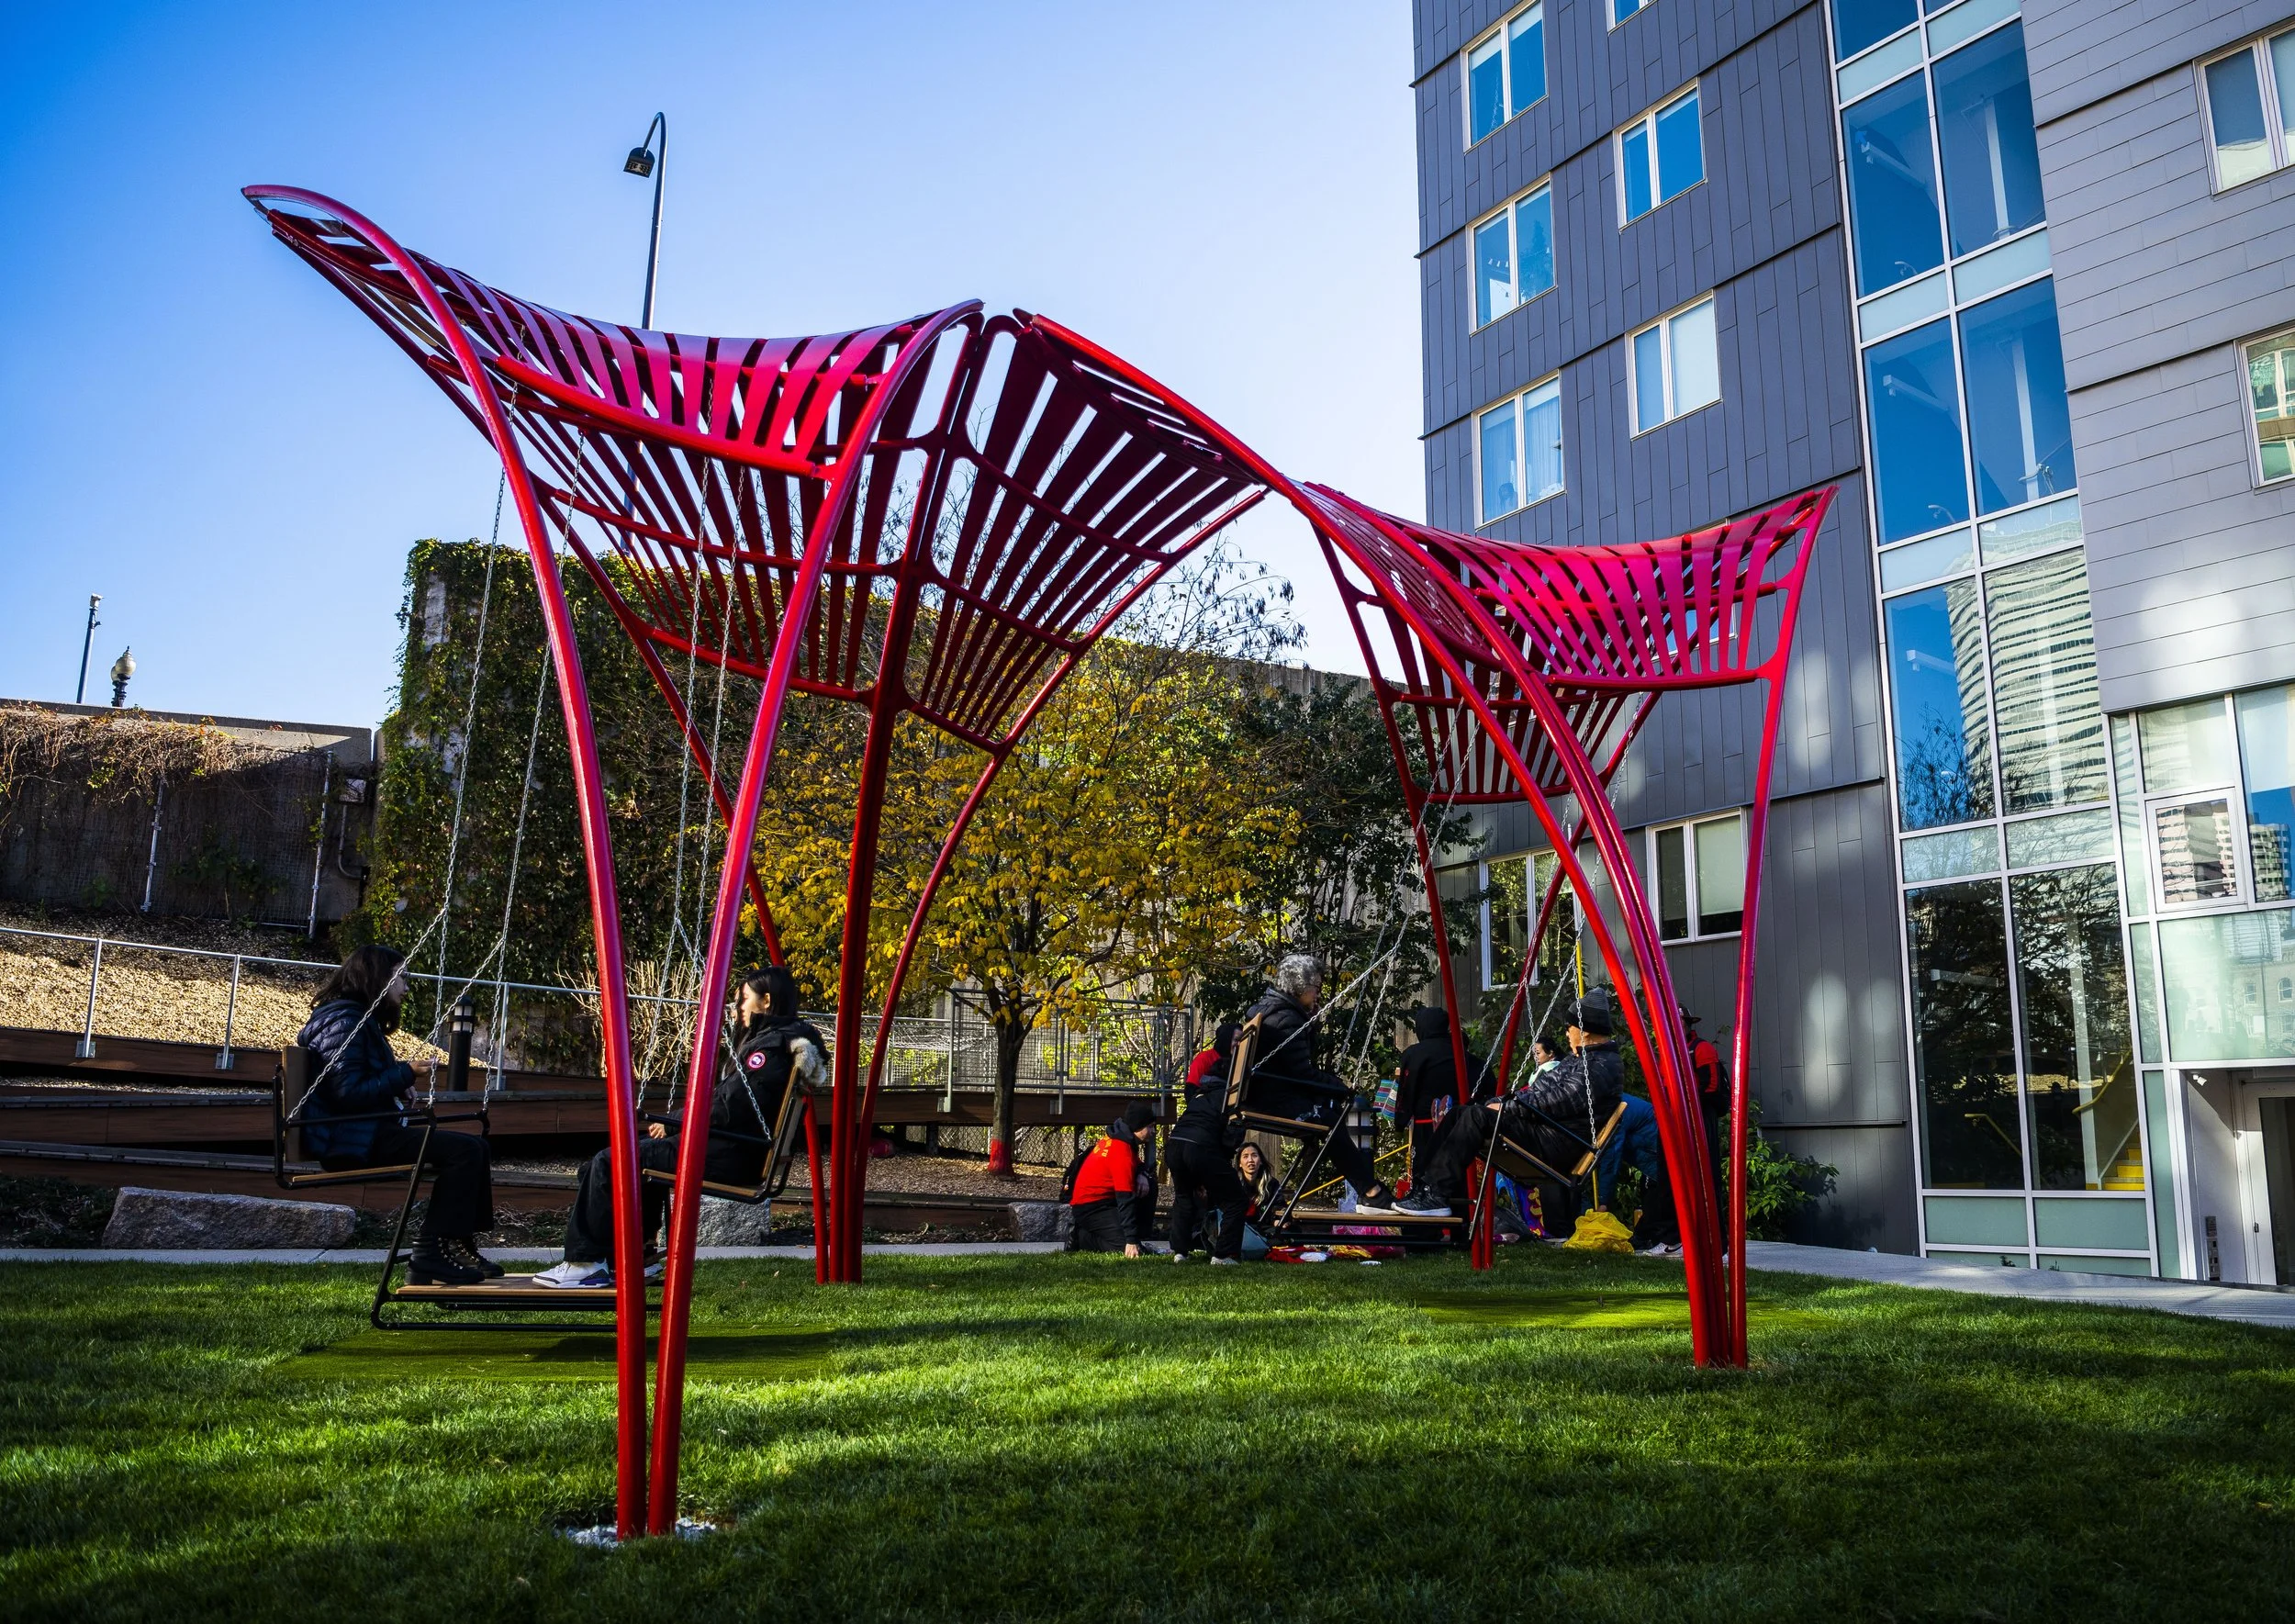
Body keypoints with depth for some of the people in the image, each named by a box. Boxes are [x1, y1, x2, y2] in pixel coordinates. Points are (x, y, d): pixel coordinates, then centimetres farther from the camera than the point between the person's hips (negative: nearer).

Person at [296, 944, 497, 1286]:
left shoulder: (362, 1019, 20)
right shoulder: (344, 1021, -13)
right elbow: (347, 1092, -23)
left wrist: (403, 1085, 7)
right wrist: (405, 1074, -16)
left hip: (371, 1131, 11)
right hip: (353, 1140, -11)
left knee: (475, 1146, 5)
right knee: (464, 1150, -22)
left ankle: (460, 1245, 4)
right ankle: (430, 1257, -19)